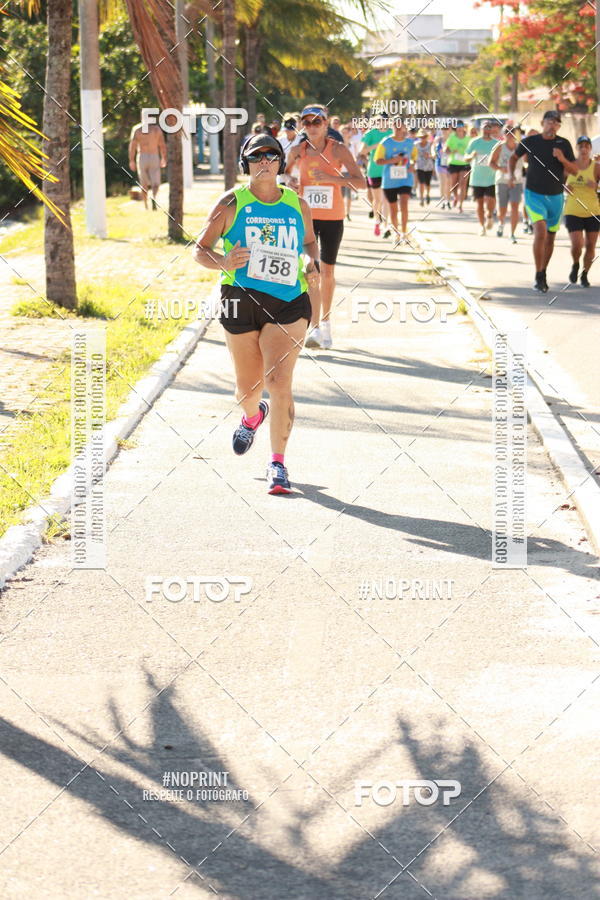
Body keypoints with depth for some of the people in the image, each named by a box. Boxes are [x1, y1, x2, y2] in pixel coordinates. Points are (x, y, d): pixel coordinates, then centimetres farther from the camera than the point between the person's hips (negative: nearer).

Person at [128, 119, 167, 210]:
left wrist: (131, 161, -7)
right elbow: (162, 145, 3)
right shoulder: (157, 129, 3)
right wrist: (164, 159, 16)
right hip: (154, 158, -1)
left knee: (144, 184, 17)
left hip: (141, 158, 1)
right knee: (155, 184, -2)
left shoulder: (136, 129, 1)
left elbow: (132, 145, -7)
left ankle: (146, 206, 23)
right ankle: (153, 197, -33)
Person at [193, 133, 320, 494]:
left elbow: (310, 241, 25)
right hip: (243, 300, 0)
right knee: (248, 387, 9)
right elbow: (200, 250, 2)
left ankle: (278, 463, -3)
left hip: (290, 303, 0)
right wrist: (223, 262, -19)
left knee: (279, 381, -15)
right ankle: (252, 416, 49)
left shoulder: (298, 205, 8)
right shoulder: (231, 203, 1)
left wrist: (312, 264, 3)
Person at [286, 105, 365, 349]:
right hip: (307, 216, 1)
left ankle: (325, 323, 29)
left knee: (327, 271, 11)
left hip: (332, 218, -1)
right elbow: (284, 172, 18)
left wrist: (332, 178, -25)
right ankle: (315, 328, -10)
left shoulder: (338, 150, -7)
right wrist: (289, 180, -5)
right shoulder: (297, 151, 0)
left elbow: (360, 182, -12)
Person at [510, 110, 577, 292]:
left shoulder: (564, 144, -2)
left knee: (550, 238, 12)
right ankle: (539, 277, -13)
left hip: (555, 196, 3)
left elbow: (575, 171, -2)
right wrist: (511, 175, -2)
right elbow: (514, 157, 14)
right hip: (534, 195, -3)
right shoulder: (530, 141, -4)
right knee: (540, 232, -20)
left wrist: (563, 159, -20)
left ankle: (543, 273, 32)